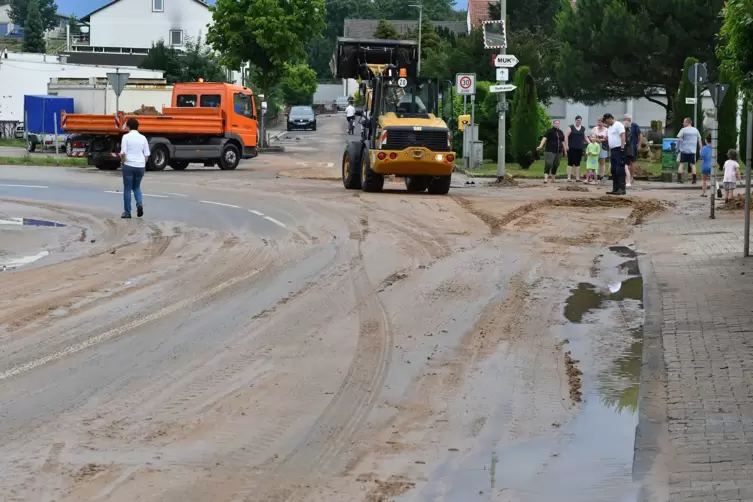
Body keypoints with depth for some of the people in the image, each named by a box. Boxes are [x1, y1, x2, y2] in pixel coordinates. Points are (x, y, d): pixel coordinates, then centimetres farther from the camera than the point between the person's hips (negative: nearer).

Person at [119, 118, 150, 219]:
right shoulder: (142, 138, 7)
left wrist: (123, 162, 4)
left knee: (127, 189, 6)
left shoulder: (126, 137, -5)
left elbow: (123, 153, -11)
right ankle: (139, 203, -6)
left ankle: (127, 212, 6)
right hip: (140, 166, 4)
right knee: (136, 187, 20)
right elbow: (147, 154, 7)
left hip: (129, 165, -4)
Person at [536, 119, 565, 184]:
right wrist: (541, 146, -28)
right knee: (548, 163, -17)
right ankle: (545, 177, -24)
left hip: (559, 151, 6)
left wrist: (565, 150, 21)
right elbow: (544, 138, -14)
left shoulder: (561, 132, 16)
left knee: (556, 164, 9)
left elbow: (563, 142, 23)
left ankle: (553, 178, 20)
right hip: (550, 151, -6)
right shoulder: (550, 131, -2)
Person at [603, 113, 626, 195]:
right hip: (612, 150, 10)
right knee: (613, 170, 10)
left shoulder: (618, 125, -9)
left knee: (620, 170, -11)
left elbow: (623, 136, -17)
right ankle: (615, 189, 14)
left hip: (619, 149, -10)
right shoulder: (610, 128, 20)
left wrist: (622, 148, -24)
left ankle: (621, 189, -12)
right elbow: (607, 138, 25)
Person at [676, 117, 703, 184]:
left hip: (684, 150, -3)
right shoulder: (696, 130, 8)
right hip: (692, 150, 3)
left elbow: (679, 140, -11)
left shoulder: (683, 130, -6)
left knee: (681, 164, 3)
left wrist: (677, 147, 1)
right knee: (692, 164, 6)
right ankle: (694, 180, 2)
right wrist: (701, 149, 14)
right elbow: (699, 141, 10)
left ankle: (679, 178, -4)